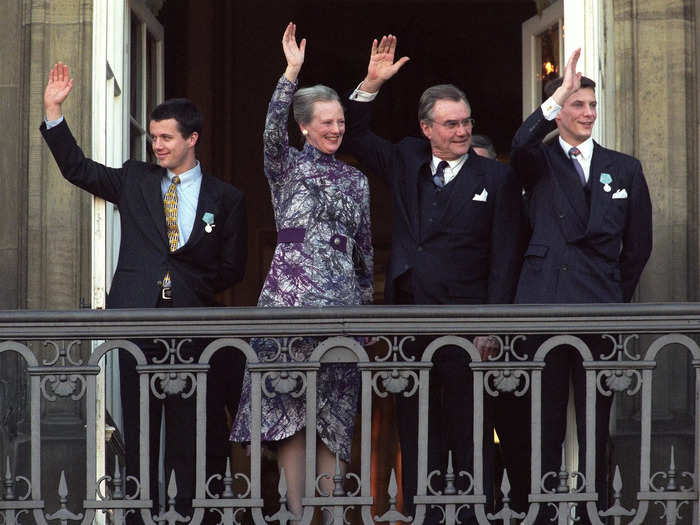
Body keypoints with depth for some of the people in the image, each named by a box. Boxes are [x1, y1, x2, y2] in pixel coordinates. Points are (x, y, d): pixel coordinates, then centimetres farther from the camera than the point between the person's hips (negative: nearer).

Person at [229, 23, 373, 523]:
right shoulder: (287, 165, 7)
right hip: (290, 294, -3)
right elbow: (273, 132, -14)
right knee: (289, 405, -5)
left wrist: (367, 297, 19)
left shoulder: (356, 180, 17)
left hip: (341, 301, 3)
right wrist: (291, 73, -23)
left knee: (335, 409, 1)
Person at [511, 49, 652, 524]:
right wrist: (559, 94, -27)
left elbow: (639, 243, 15)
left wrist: (618, 296, 12)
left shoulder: (624, 169, 12)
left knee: (596, 429, 4)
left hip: (600, 308, 1)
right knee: (544, 428, 3)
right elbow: (521, 144, -18)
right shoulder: (539, 163, 7)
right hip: (543, 305, -1)